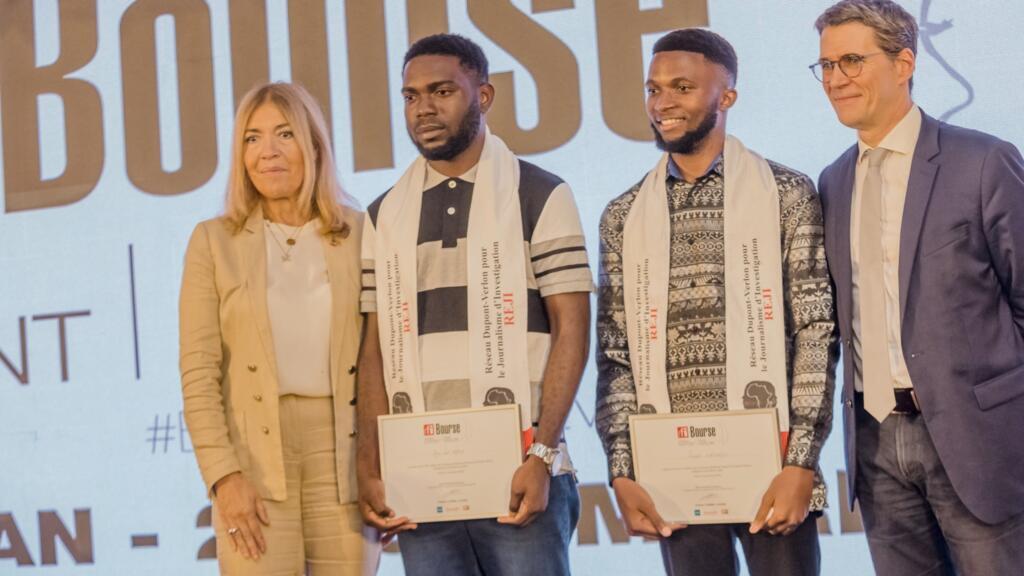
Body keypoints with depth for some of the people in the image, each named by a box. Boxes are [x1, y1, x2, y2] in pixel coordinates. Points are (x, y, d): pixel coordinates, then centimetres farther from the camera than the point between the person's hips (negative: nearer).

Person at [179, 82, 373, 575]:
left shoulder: (361, 234, 5)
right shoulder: (214, 241, 4)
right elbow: (199, 372, 0)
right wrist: (223, 475, -9)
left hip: (344, 454, 1)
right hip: (256, 460, -1)